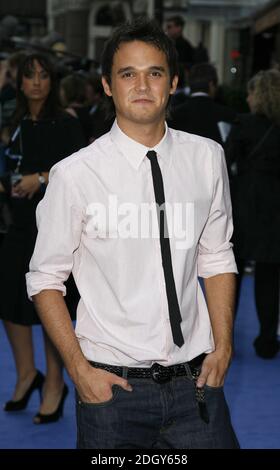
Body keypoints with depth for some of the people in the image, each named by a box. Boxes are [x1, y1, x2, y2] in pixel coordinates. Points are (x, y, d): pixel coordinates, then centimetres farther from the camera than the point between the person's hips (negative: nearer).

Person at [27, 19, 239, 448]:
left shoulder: (206, 159, 0)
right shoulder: (74, 175, -10)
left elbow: (217, 259, 8)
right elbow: (45, 281, -3)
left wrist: (223, 347, 1)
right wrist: (80, 370, -8)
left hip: (196, 379, 3)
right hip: (112, 384, -2)